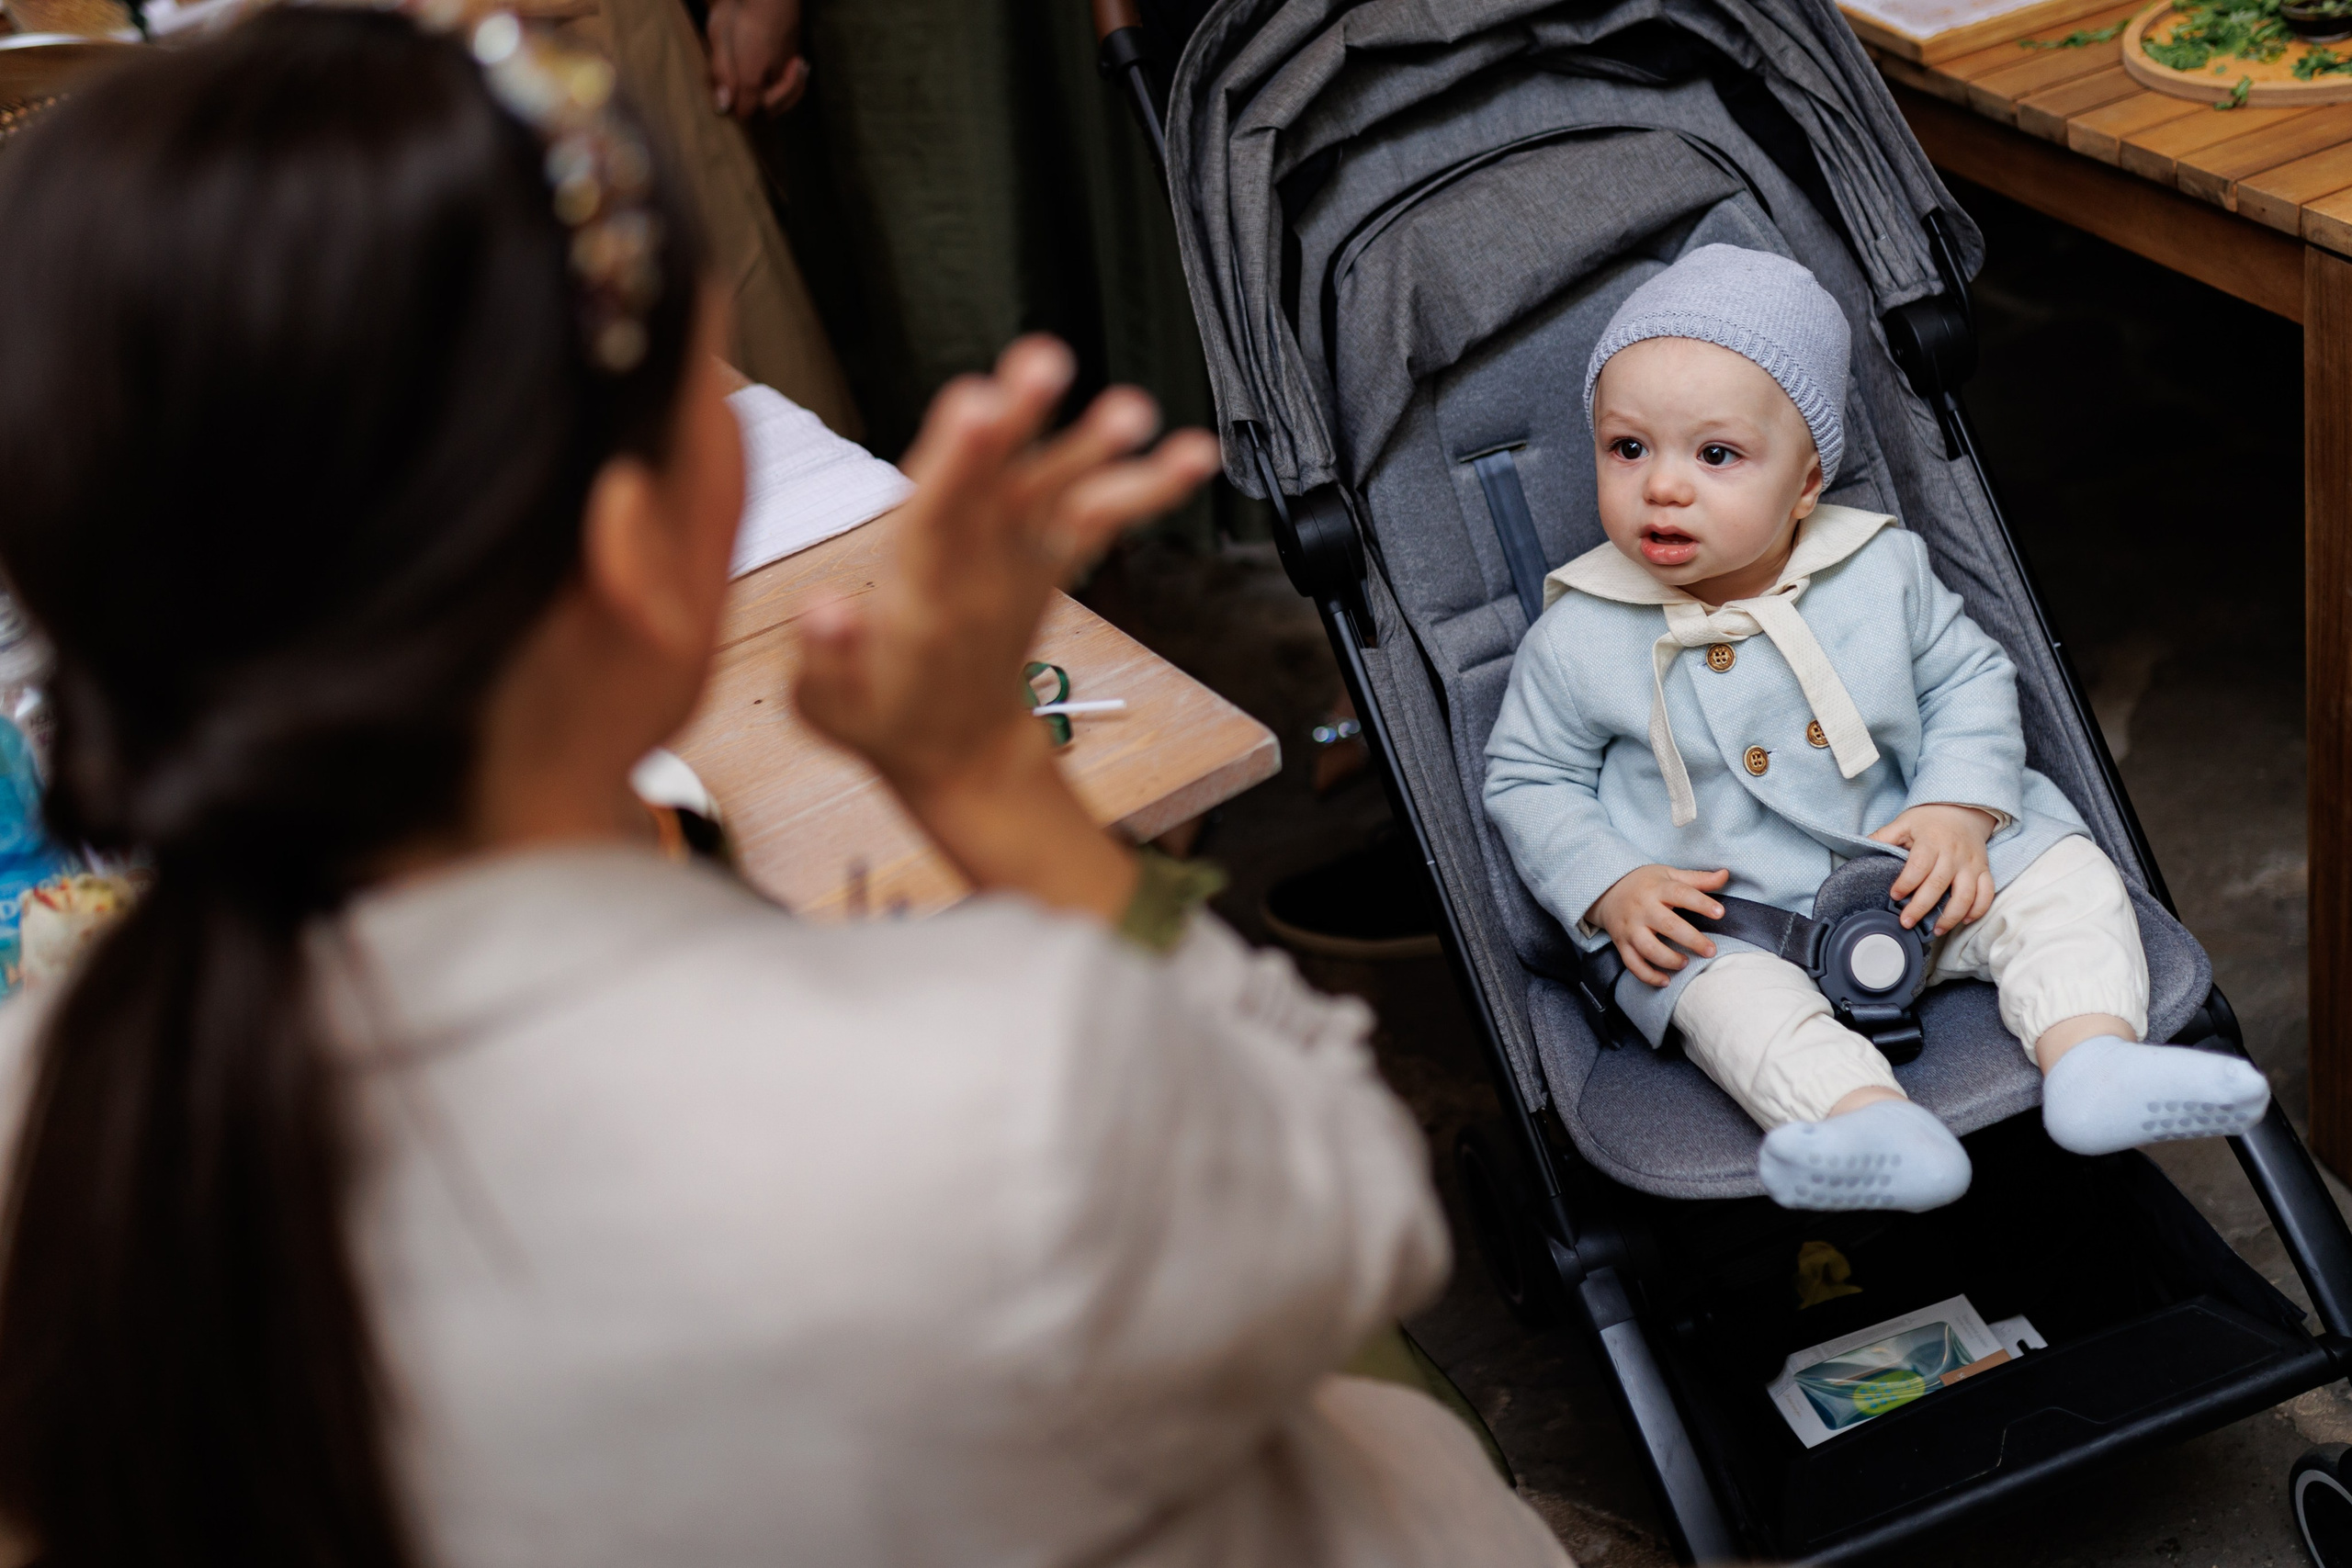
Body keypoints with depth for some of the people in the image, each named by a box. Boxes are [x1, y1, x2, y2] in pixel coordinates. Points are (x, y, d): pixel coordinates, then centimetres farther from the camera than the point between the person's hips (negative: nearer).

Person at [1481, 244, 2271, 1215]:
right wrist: (1614, 888, -13)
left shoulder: (1881, 573, -2)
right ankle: (1874, 1125, -54)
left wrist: (1958, 810, -10)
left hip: (1911, 877, 3)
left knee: (2065, 876, -14)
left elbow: (1971, 681, 8)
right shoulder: (1579, 639, -7)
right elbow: (1527, 779, 3)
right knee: (1726, 994, -34)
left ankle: (2093, 1059, -31)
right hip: (1723, 913, -3)